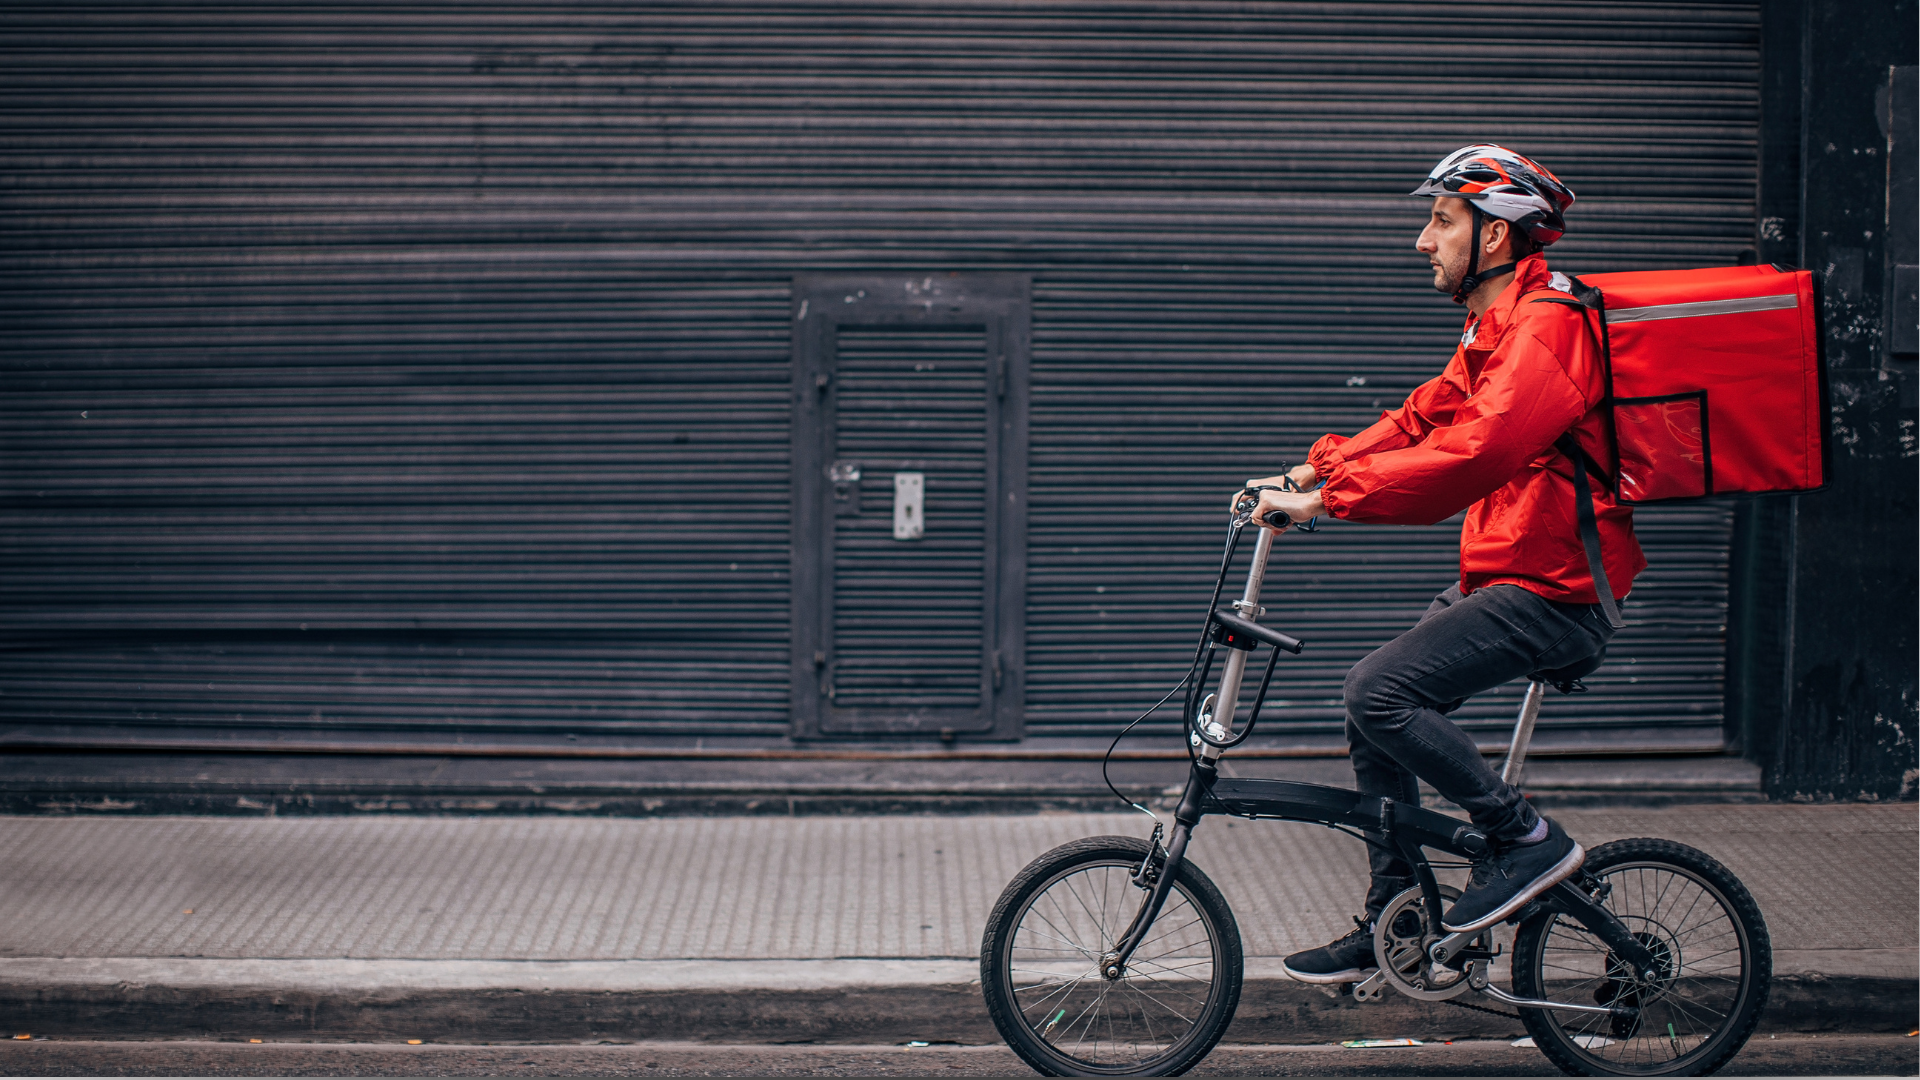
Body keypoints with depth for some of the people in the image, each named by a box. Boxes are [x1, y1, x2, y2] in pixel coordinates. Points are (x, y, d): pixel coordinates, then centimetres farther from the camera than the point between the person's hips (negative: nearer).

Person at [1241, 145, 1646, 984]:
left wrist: (1328, 498, -27)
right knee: (1375, 706, 7)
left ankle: (1528, 841, -7)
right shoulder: (1494, 330, 17)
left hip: (1554, 593, -10)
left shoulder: (1545, 328, -18)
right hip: (1501, 577, 10)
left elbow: (1469, 455, -28)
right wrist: (1312, 472, 5)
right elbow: (1421, 421, 18)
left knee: (1379, 692, -21)